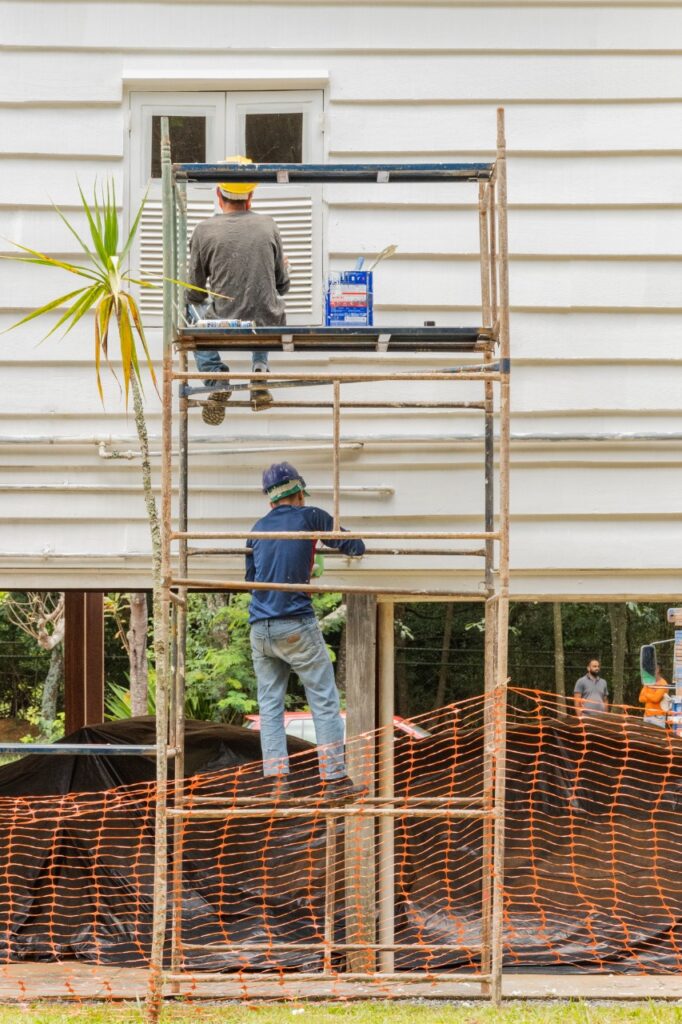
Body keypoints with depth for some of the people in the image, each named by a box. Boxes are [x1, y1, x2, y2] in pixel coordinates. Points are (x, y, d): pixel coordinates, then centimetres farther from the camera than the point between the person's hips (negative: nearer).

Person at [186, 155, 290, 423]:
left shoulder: (204, 231, -6)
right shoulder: (268, 226, 0)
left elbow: (194, 294, 3)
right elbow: (282, 287, 10)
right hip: (269, 329, 2)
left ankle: (215, 377, 9)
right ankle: (260, 370, 14)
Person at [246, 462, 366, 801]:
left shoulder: (259, 528, 13)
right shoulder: (310, 517, 1)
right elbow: (355, 547, 5)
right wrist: (333, 541, 27)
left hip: (260, 629, 5)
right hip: (296, 626, -5)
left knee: (270, 705, 6)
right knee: (324, 702, 1)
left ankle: (277, 782, 0)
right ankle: (334, 779, -1)